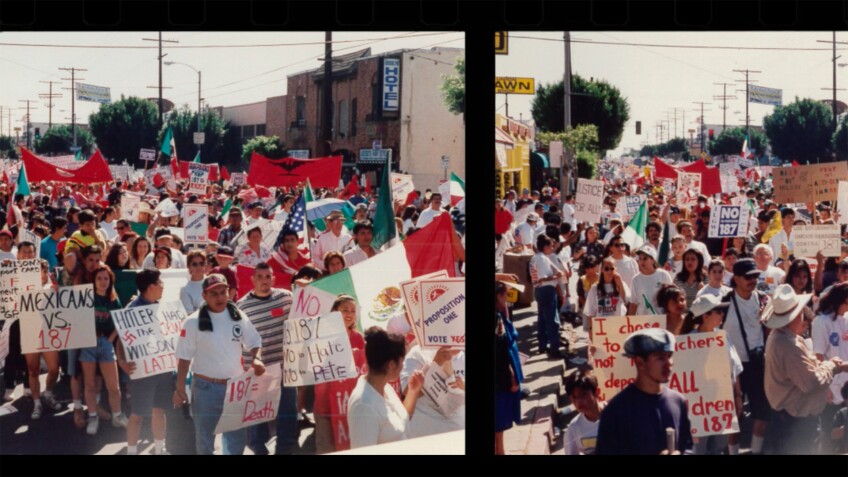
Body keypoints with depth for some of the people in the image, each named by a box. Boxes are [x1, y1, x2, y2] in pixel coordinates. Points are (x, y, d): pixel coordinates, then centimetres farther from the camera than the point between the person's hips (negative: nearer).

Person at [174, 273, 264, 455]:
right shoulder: (193, 322, -10)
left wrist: (255, 359, -11)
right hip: (205, 387, -3)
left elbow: (254, 342, 10)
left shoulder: (238, 317, 0)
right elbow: (184, 357, -7)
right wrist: (180, 388, -9)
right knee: (205, 437, 11)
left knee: (237, 436, 11)